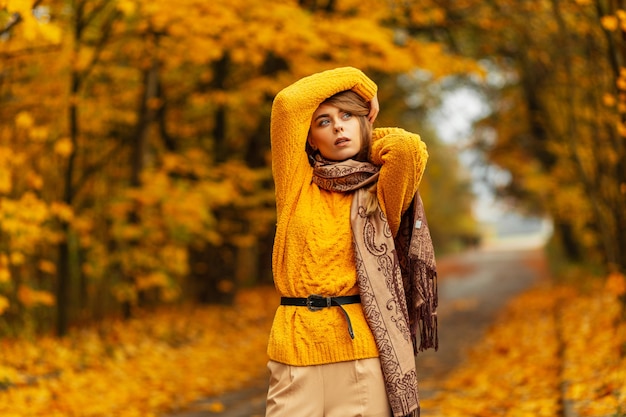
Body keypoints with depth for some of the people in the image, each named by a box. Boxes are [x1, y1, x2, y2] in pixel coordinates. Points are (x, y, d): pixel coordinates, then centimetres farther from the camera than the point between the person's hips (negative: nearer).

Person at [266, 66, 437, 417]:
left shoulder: (379, 192, 9)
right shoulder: (296, 182, 10)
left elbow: (410, 148, -11)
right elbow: (287, 103, -2)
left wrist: (368, 136, 9)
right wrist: (358, 81, 9)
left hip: (362, 346, 0)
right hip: (296, 345, 0)